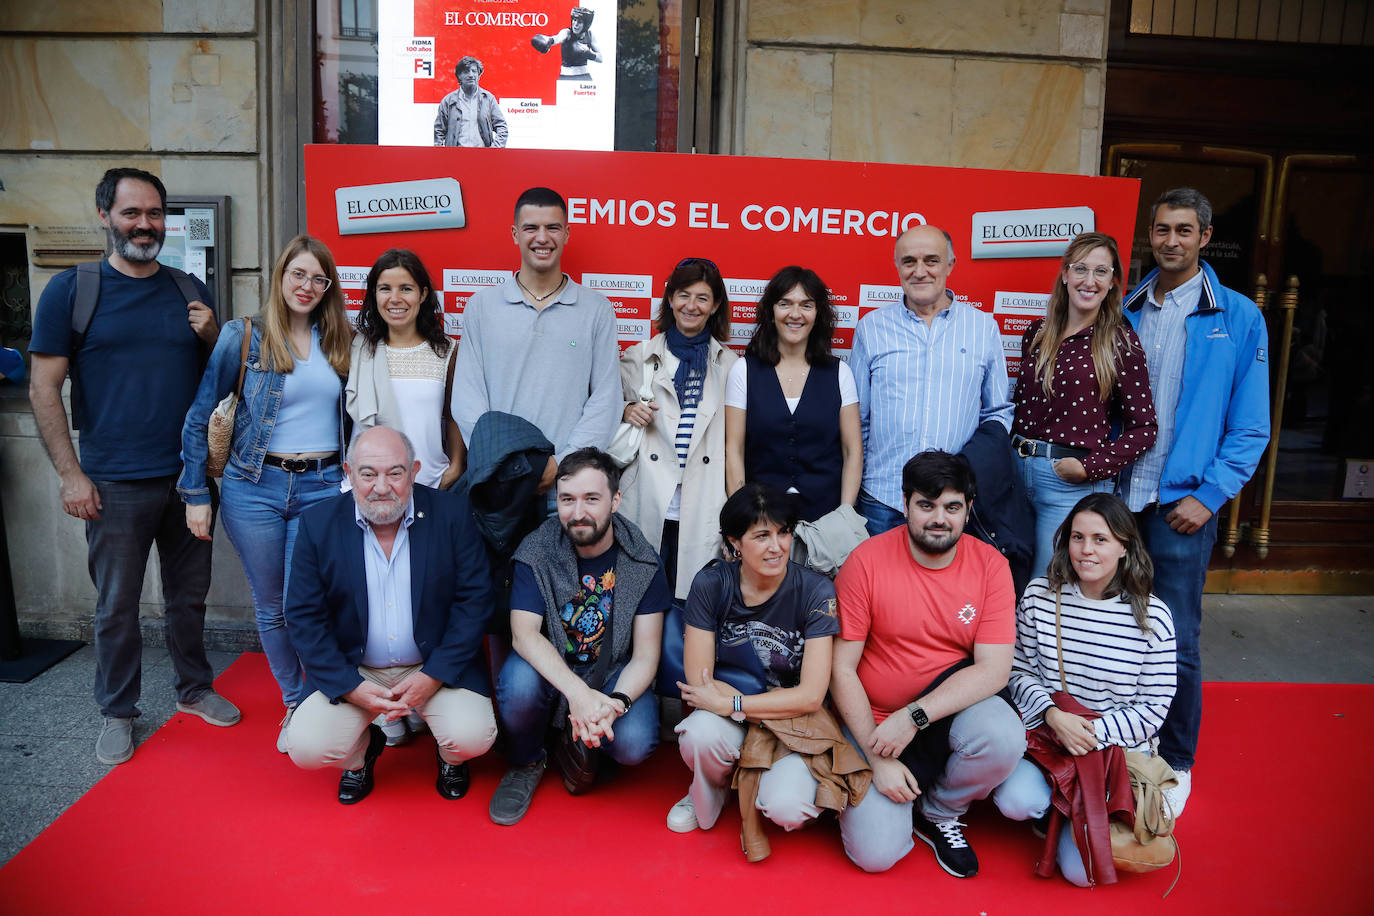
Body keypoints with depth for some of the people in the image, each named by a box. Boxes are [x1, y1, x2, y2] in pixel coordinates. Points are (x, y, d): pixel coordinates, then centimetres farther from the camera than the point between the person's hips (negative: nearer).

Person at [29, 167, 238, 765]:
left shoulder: (189, 291, 8)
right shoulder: (70, 290, -3)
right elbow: (44, 389, -4)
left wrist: (212, 337, -7)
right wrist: (70, 474, -10)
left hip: (189, 475, 3)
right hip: (115, 485, -3)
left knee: (189, 594, 15)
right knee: (116, 607, 9)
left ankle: (194, 689, 33)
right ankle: (117, 712, 26)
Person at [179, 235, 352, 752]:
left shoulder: (339, 343, 8)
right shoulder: (243, 337, 0)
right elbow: (199, 418, 2)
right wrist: (195, 495, 0)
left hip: (323, 487, 1)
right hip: (255, 489, -1)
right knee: (271, 607, 9)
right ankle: (294, 704, 27)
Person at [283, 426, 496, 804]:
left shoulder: (452, 513, -9)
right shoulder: (318, 524, -6)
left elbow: (474, 600, -8)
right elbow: (304, 617, -4)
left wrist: (432, 677, -15)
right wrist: (352, 688, -13)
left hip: (436, 666, -1)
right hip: (351, 671, 2)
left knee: (473, 736, -23)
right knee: (305, 748, -18)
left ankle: (450, 757, 16)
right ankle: (361, 751, 19)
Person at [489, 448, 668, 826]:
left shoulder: (642, 562, -11)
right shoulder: (537, 552, -12)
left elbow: (645, 656, -11)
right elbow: (524, 633, -23)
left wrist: (616, 703, -33)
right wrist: (577, 691, -39)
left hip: (613, 674, 0)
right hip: (551, 669, 0)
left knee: (634, 744, -28)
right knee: (518, 681, -33)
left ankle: (579, 745, 10)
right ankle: (525, 764, 1)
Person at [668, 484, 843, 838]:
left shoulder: (816, 591, -14)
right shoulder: (711, 584, -9)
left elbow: (810, 696, -15)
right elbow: (699, 682, -10)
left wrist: (729, 703, -18)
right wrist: (780, 704, -16)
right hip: (728, 719, 1)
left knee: (785, 807, -29)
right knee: (700, 734, -33)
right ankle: (712, 789, 4)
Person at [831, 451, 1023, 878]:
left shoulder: (990, 564, -7)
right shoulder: (866, 561, -13)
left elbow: (994, 668, -12)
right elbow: (841, 669, -10)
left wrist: (914, 717, -23)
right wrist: (877, 756, -15)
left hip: (953, 705, 2)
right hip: (875, 721, -1)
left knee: (1005, 738, -31)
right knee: (875, 852, -15)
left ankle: (939, 811, 2)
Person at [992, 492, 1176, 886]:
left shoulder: (1152, 617, -9)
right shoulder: (1039, 595, -4)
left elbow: (1153, 709, -5)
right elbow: (1020, 671, 0)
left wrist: (1095, 731, -18)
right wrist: (1053, 715, -18)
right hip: (1044, 735, 1)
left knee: (1081, 869, -13)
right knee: (1016, 801, -29)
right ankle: (1054, 804, 9)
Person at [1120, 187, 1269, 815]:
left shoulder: (1239, 319, -1)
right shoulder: (1124, 311, 8)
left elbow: (1251, 426, -2)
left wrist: (1209, 495, -10)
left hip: (1181, 502, -3)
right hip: (1116, 494, 3)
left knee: (1175, 643, 2)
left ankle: (1175, 764, 21)